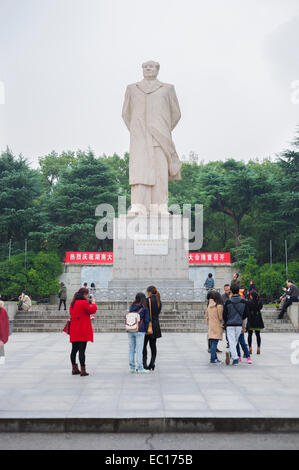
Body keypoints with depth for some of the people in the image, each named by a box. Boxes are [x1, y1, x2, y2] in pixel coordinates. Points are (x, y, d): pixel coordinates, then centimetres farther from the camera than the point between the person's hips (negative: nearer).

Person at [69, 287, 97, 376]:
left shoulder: (73, 303, 13)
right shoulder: (84, 302, -13)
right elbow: (92, 310, -11)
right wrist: (93, 302, 6)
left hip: (74, 331, 8)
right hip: (82, 331, -8)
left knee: (74, 349, 13)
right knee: (82, 350, -6)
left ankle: (74, 369, 20)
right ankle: (83, 370, -5)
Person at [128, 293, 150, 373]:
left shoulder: (131, 307, 9)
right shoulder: (145, 308, -4)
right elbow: (146, 320, -5)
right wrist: (146, 330, 5)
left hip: (130, 330, 5)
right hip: (140, 331, -5)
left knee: (131, 349, 8)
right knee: (139, 349, -2)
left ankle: (132, 367, 14)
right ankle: (140, 368, 0)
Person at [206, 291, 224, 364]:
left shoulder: (209, 306, 7)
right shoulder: (219, 306, -11)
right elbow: (221, 317, -10)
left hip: (210, 326, 6)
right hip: (217, 326, -6)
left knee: (212, 343, 10)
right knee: (214, 343, -7)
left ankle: (215, 358, 16)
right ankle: (213, 359, -8)